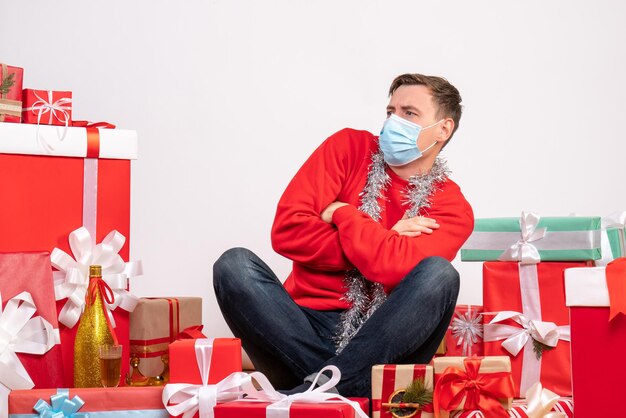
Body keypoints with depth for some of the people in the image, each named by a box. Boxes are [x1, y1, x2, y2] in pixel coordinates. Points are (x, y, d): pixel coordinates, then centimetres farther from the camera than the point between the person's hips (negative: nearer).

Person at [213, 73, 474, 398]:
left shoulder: (452, 208, 3)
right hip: (308, 331, 1)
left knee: (439, 274, -27)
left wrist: (340, 213, -4)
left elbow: (396, 270, -18)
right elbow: (286, 231, -4)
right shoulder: (349, 148, 9)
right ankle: (341, 385, -29)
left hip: (381, 344, -1)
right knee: (234, 264, -22)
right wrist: (382, 244, -6)